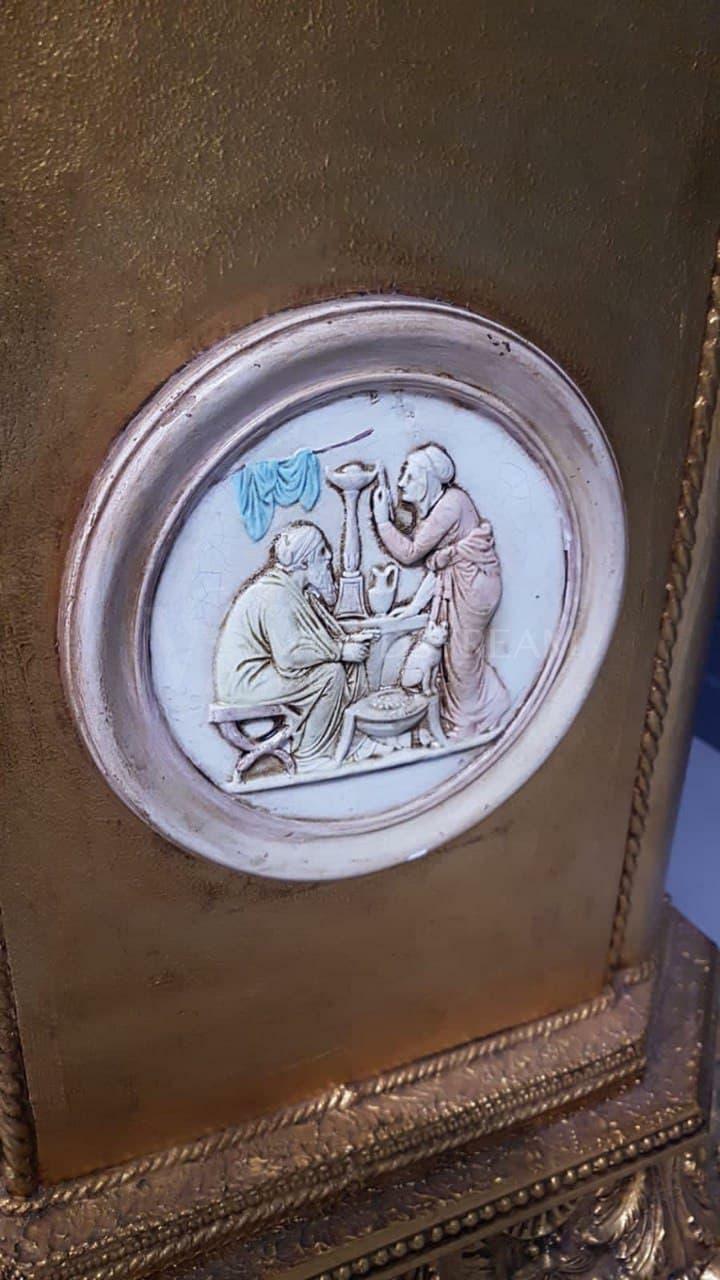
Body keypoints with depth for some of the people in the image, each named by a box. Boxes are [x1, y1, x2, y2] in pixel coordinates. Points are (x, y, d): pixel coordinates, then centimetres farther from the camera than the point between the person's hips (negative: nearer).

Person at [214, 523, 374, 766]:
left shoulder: (296, 589, 7)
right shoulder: (275, 595, -23)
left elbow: (313, 638, 13)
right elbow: (290, 655, -29)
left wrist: (347, 641, -3)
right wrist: (341, 651, -20)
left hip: (263, 668, 10)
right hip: (245, 680, -10)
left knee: (351, 663, 3)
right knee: (331, 674, -20)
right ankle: (311, 759, -9)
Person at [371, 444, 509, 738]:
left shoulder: (450, 503, -21)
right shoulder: (429, 508, 7)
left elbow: (410, 553, -21)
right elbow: (435, 566, 8)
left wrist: (382, 518, -14)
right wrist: (414, 606, 5)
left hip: (472, 583, -9)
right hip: (452, 585, 9)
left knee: (462, 653, 2)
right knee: (450, 650, 14)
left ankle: (467, 724, 18)